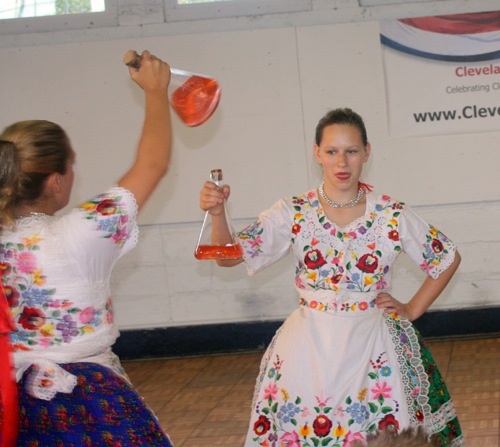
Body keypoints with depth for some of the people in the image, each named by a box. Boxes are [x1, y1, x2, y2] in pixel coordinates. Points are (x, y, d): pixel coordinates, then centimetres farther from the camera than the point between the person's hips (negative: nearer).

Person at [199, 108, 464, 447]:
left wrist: (411, 310, 7)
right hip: (309, 348, 0)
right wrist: (218, 214, -24)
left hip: (371, 349, 0)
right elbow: (229, 256, -6)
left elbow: (449, 258, 11)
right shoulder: (293, 214, -1)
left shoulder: (392, 215, -1)